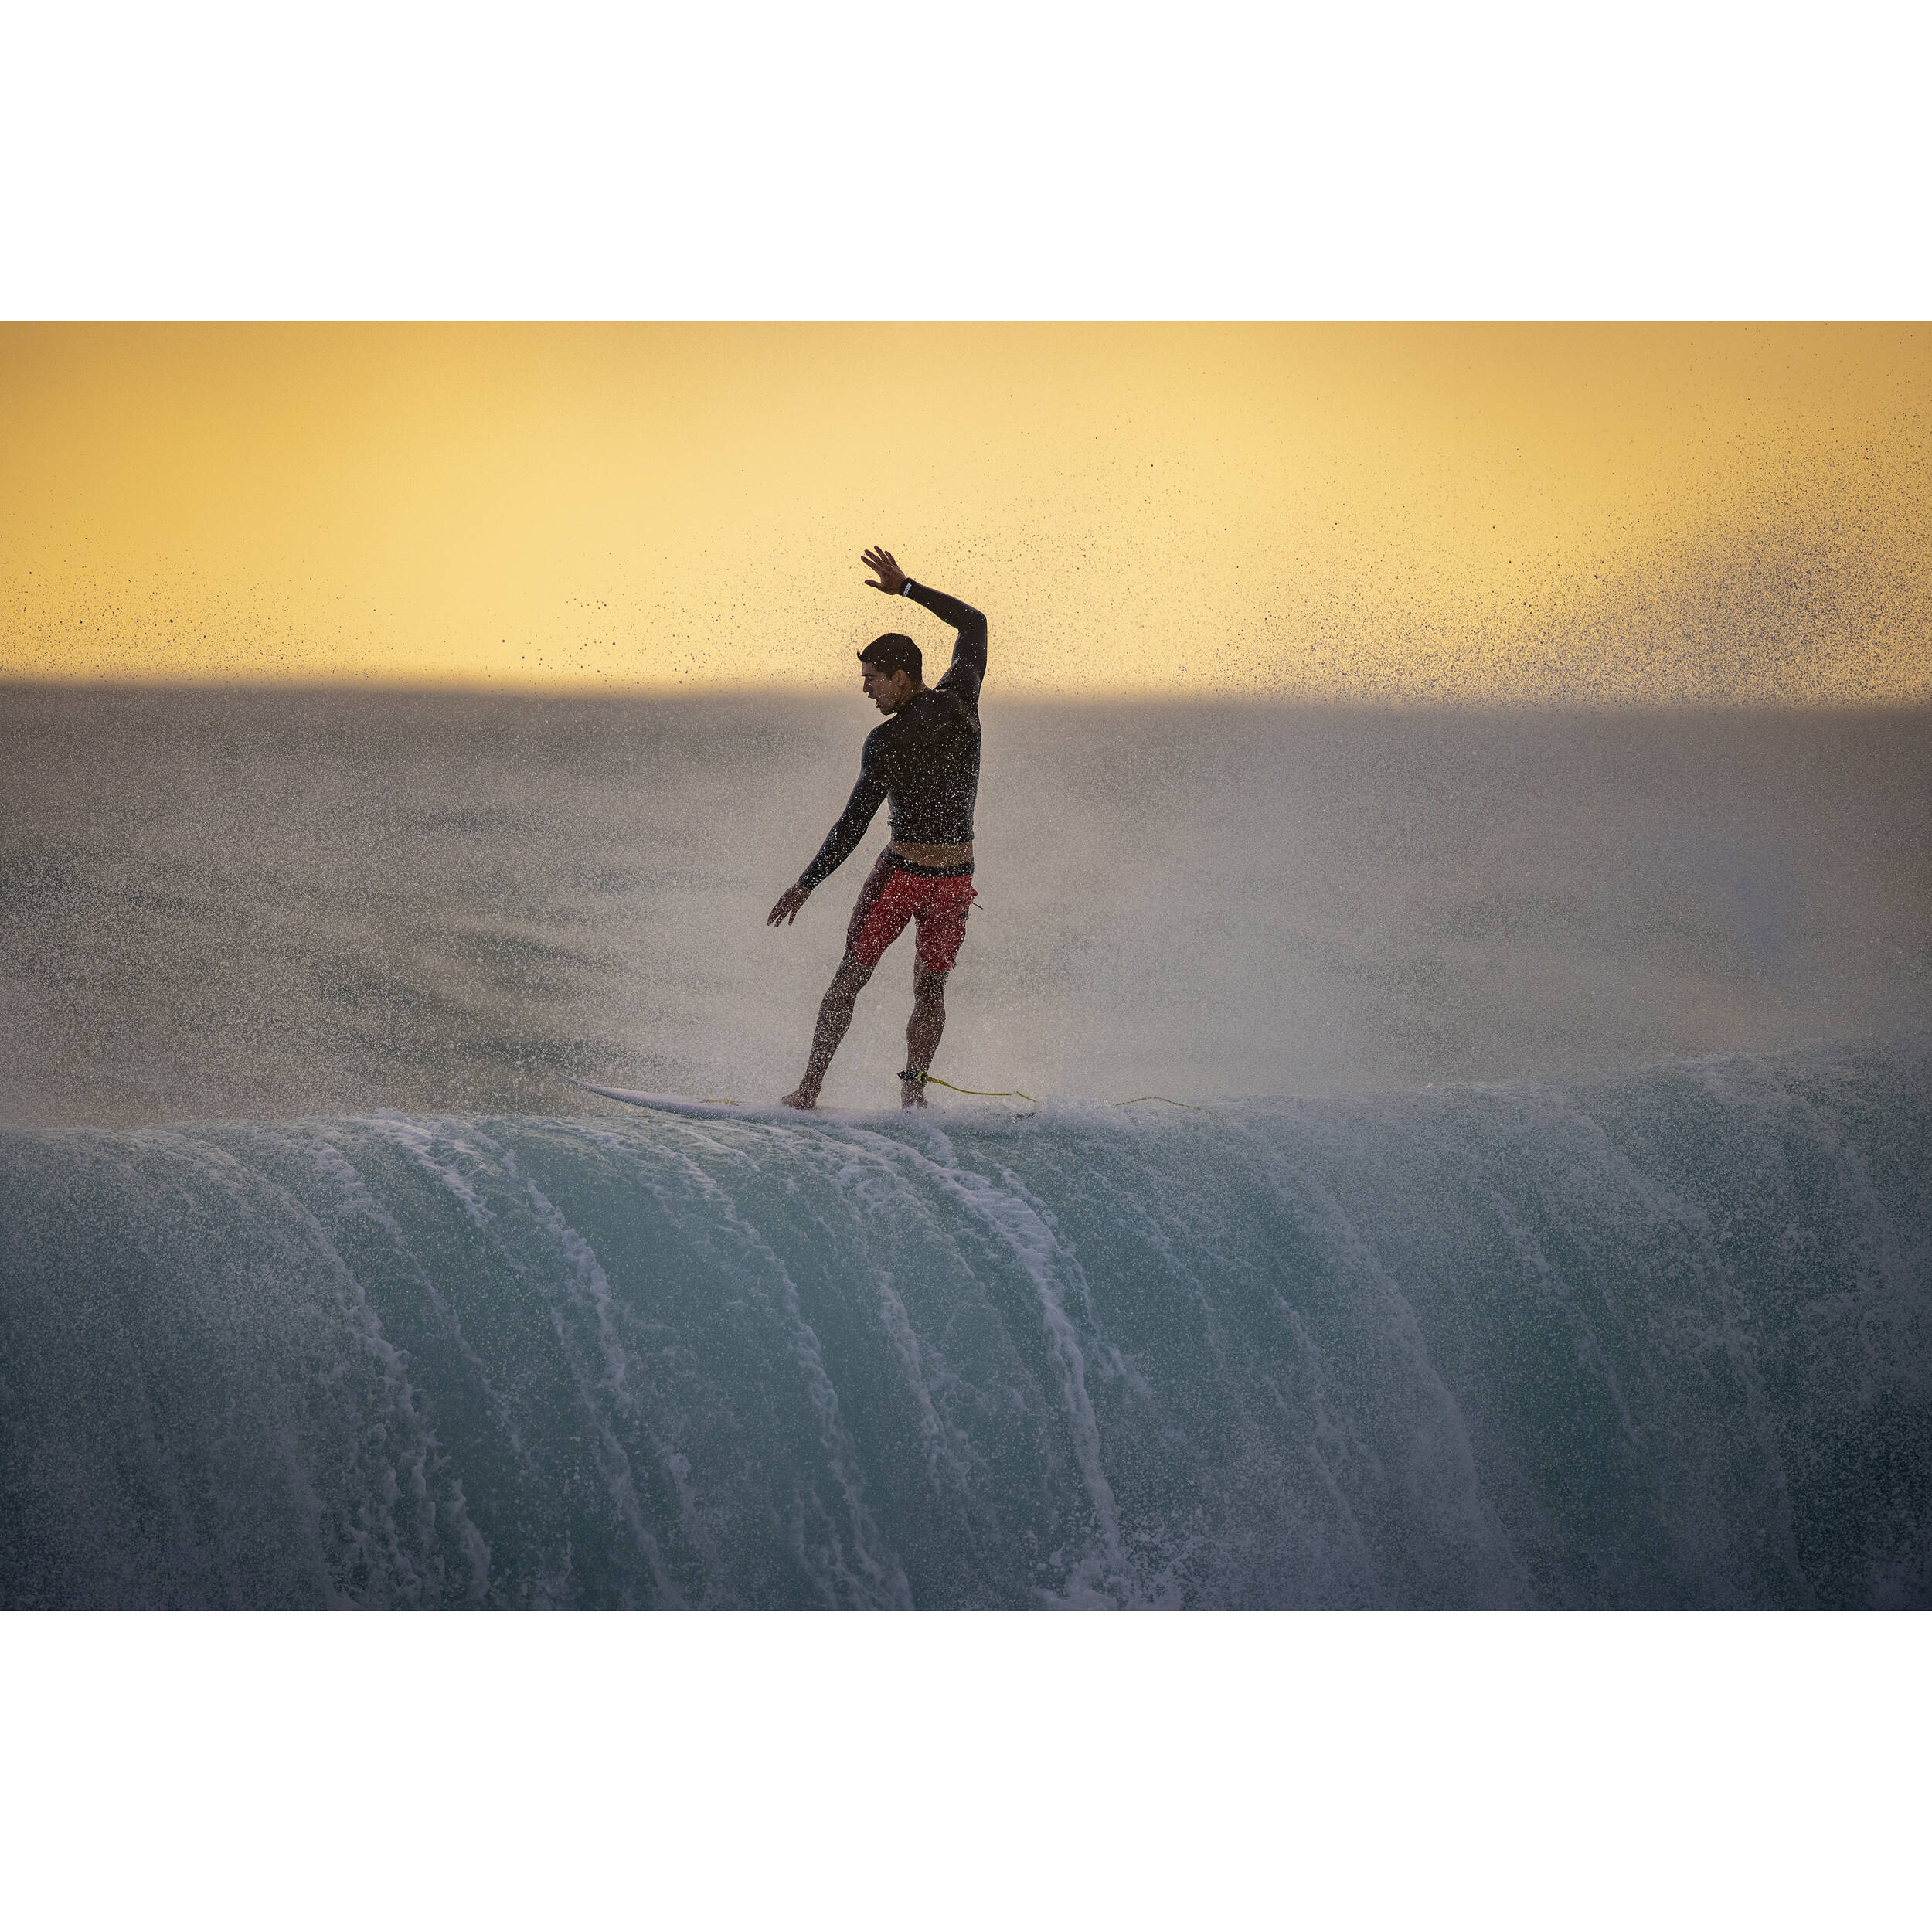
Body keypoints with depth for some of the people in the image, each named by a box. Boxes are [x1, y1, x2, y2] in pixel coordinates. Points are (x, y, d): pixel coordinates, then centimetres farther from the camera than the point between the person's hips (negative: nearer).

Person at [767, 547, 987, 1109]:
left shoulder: (886, 742, -16)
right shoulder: (960, 699, -3)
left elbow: (853, 826, -15)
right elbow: (973, 622, 15)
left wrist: (805, 885, -8)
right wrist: (905, 588, 18)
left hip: (901, 873, -4)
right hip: (957, 878, 4)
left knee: (851, 975, 9)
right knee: (930, 988, 16)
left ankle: (809, 1090, 9)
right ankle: (913, 1092, 4)